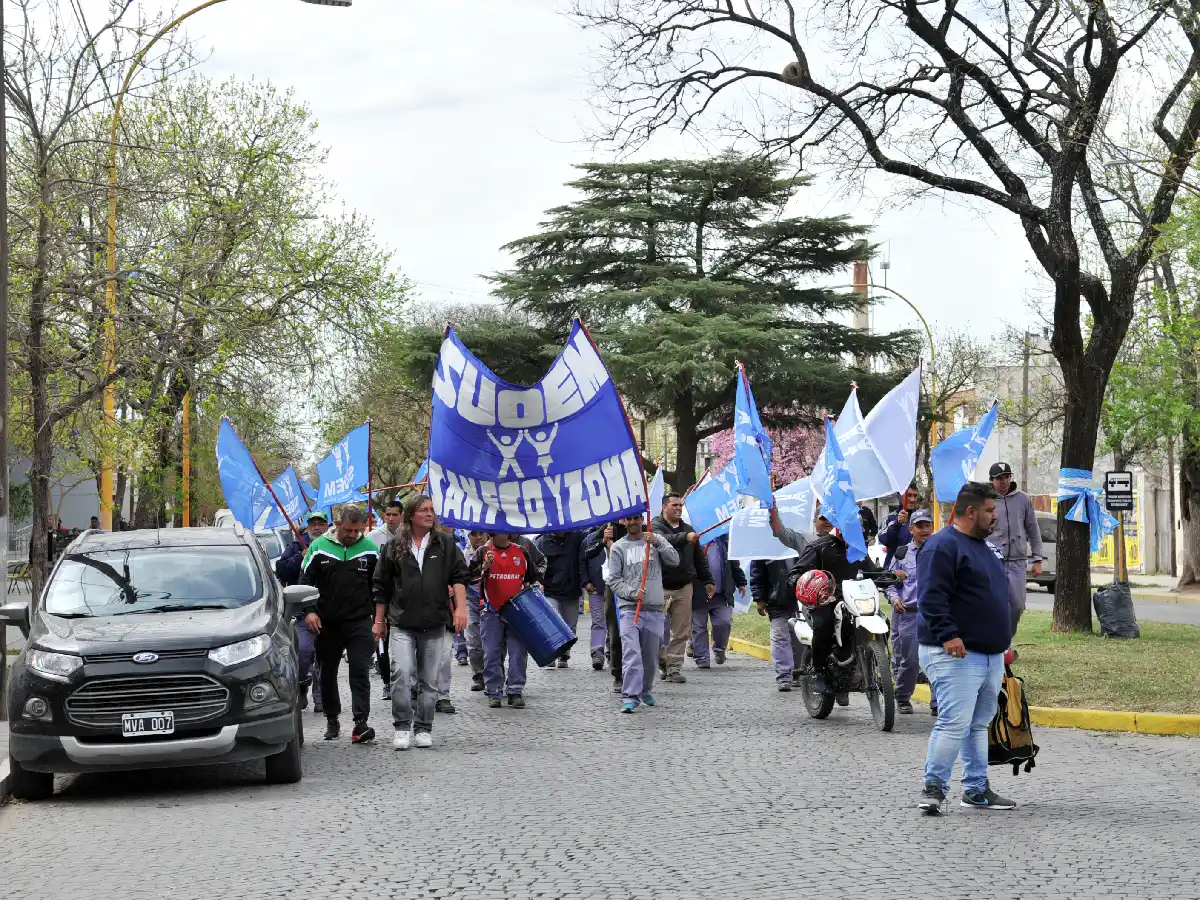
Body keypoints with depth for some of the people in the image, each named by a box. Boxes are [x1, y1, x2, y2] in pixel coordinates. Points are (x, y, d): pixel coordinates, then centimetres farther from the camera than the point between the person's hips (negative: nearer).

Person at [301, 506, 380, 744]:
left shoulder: (370, 548, 3)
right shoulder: (319, 547, 0)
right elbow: (306, 580, 3)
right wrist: (309, 610, -9)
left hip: (359, 622, -1)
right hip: (327, 623, 1)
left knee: (360, 670, -12)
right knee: (328, 673, 11)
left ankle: (360, 723, -16)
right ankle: (332, 720, 26)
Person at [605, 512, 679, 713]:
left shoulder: (656, 540, 10)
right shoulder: (618, 547, 5)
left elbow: (674, 560, -3)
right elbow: (613, 579, 2)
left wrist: (657, 542, -16)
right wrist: (632, 593, -14)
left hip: (655, 609, 2)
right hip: (629, 608, -2)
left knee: (651, 655, 11)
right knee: (631, 653, -15)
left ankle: (645, 690, 29)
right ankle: (630, 696, -17)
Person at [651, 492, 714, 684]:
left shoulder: (688, 529, 18)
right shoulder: (655, 526, 0)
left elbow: (699, 558, 24)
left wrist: (707, 580, 21)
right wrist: (684, 537, -37)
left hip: (684, 587, 5)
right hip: (661, 587, -4)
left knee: (681, 632, 2)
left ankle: (674, 668, 7)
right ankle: (661, 661, 14)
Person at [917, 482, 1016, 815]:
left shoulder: (984, 546, 20)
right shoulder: (943, 546, -12)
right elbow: (931, 596, -21)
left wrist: (1002, 640, 26)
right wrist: (947, 634, -28)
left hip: (990, 655, 10)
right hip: (956, 654, -10)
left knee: (979, 724, 13)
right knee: (955, 722, -14)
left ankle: (977, 789, 18)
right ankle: (933, 788, -8)